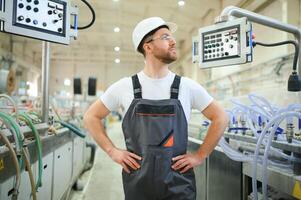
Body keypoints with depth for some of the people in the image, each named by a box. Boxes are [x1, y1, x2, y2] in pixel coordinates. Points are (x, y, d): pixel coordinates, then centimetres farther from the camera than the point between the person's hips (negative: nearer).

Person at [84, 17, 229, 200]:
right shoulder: (124, 87, -3)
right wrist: (113, 151, -2)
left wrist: (200, 156, -1)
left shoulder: (188, 86, -3)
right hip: (137, 183, 1)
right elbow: (91, 117, 7)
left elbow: (220, 118, 4)